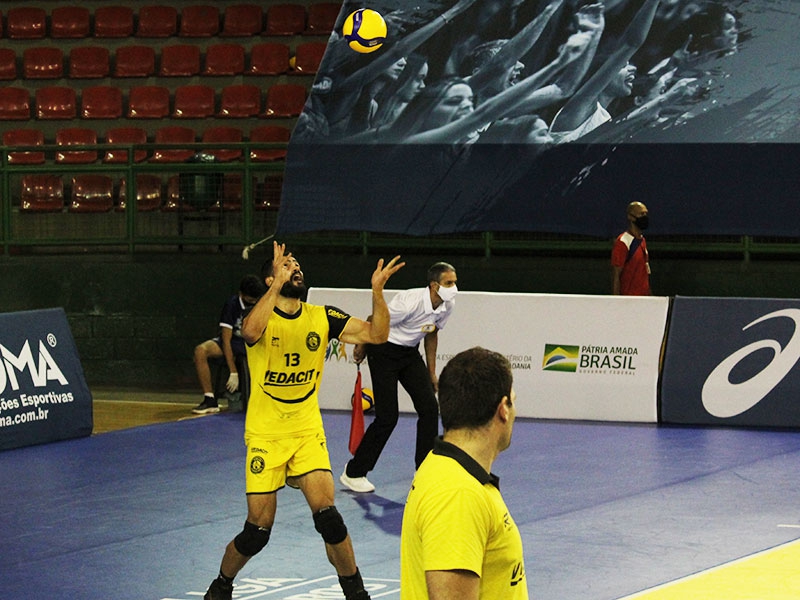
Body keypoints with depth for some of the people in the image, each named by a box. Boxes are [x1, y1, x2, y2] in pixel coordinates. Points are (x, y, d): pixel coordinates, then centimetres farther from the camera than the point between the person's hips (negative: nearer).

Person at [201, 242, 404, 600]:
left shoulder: (321, 318, 1)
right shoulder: (262, 317, -9)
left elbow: (376, 334, -5)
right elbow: (250, 332, -35)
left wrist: (377, 290, -19)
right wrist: (278, 285, -37)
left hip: (308, 432, 2)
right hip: (265, 435, -2)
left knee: (325, 511, -16)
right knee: (259, 528, -1)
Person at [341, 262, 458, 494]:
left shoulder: (448, 306, -6)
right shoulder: (411, 301, -30)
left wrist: (431, 372, 16)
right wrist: (360, 348, -1)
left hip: (409, 353, 7)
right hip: (384, 351, -7)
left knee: (429, 407, -5)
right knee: (387, 416, -10)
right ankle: (353, 473, 4)